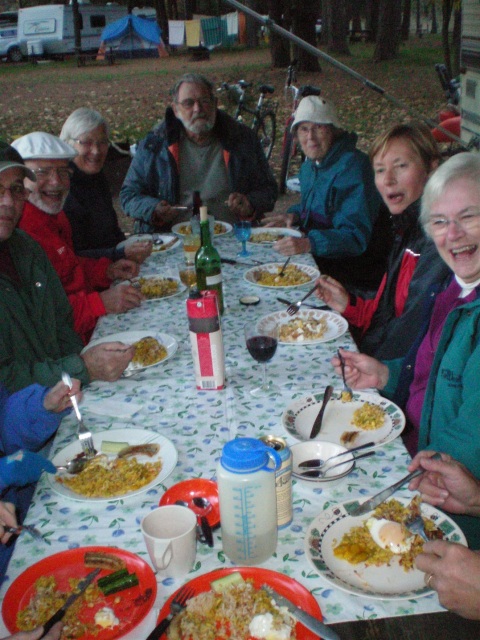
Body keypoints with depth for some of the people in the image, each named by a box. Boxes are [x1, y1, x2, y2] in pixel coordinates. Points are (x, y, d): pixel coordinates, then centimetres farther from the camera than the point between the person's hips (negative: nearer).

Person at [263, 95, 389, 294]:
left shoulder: (351, 166, -19)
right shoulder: (309, 166, 10)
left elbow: (356, 236, -27)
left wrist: (309, 243, -40)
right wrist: (294, 215, 8)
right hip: (317, 258, 8)